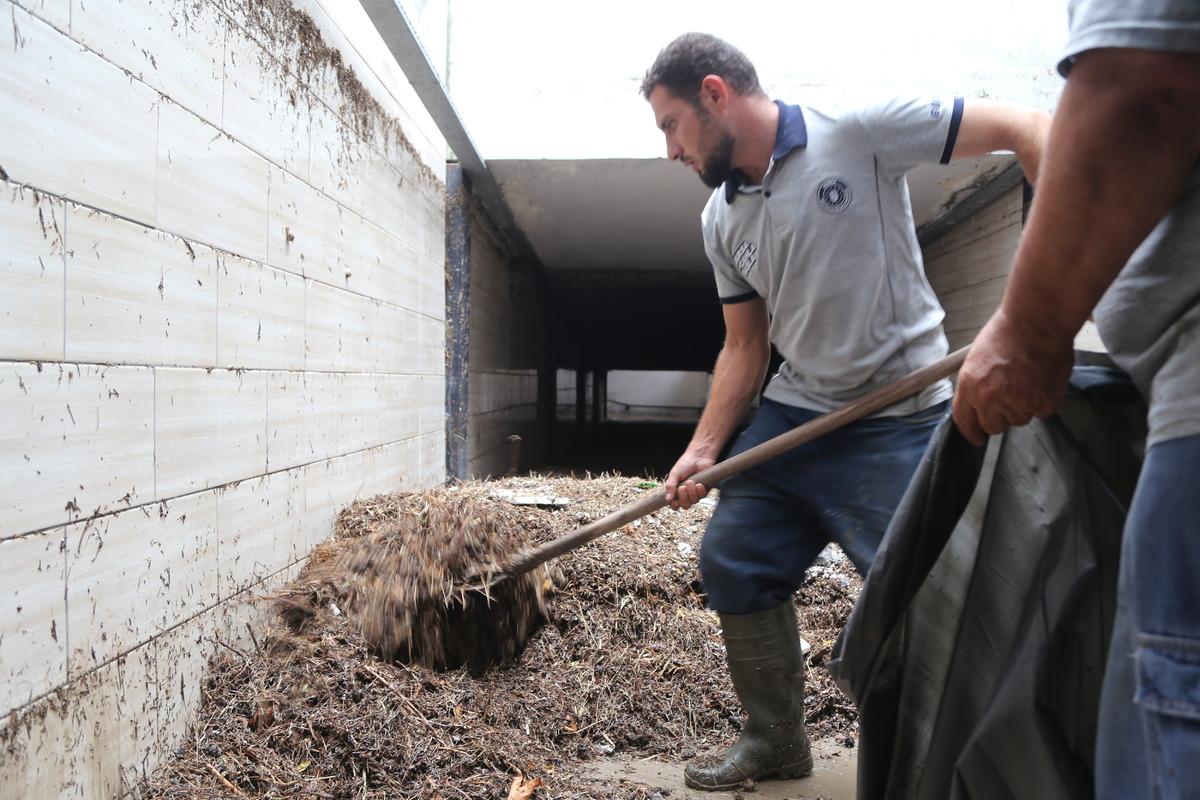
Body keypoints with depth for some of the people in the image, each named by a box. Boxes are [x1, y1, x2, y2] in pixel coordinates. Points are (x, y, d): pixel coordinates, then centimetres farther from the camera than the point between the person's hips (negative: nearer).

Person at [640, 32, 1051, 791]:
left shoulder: (862, 130, -14)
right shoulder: (721, 221, 7)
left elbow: (1026, 129, -13)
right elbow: (745, 345, 10)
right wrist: (704, 448, 0)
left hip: (900, 420, -7)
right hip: (795, 411, 7)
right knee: (732, 567, 9)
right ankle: (776, 743, 27)